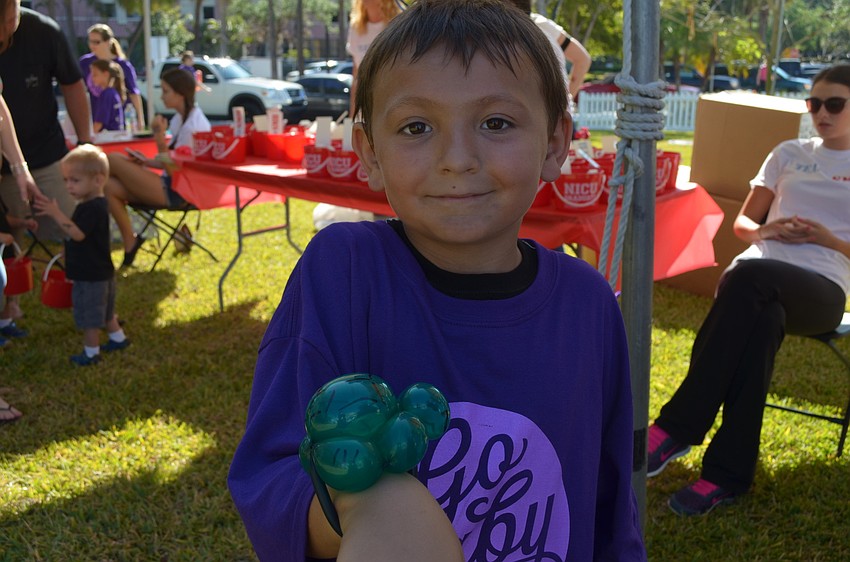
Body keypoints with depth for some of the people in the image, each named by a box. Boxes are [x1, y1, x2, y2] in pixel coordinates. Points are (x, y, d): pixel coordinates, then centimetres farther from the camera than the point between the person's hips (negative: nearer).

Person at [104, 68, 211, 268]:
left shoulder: (194, 125, -17)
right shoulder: (179, 118, 12)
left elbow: (176, 172, -18)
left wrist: (160, 139, -25)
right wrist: (147, 162, 4)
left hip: (177, 193, -9)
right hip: (170, 186, 9)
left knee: (113, 160, -12)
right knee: (110, 187, -7)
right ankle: (130, 243, -1)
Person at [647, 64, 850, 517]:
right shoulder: (789, 154, 24)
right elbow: (742, 223, 23)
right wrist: (766, 230, 1)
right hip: (761, 284, 2)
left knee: (749, 275, -38)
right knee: (762, 317, -37)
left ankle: (677, 427, -35)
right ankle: (729, 473, -34)